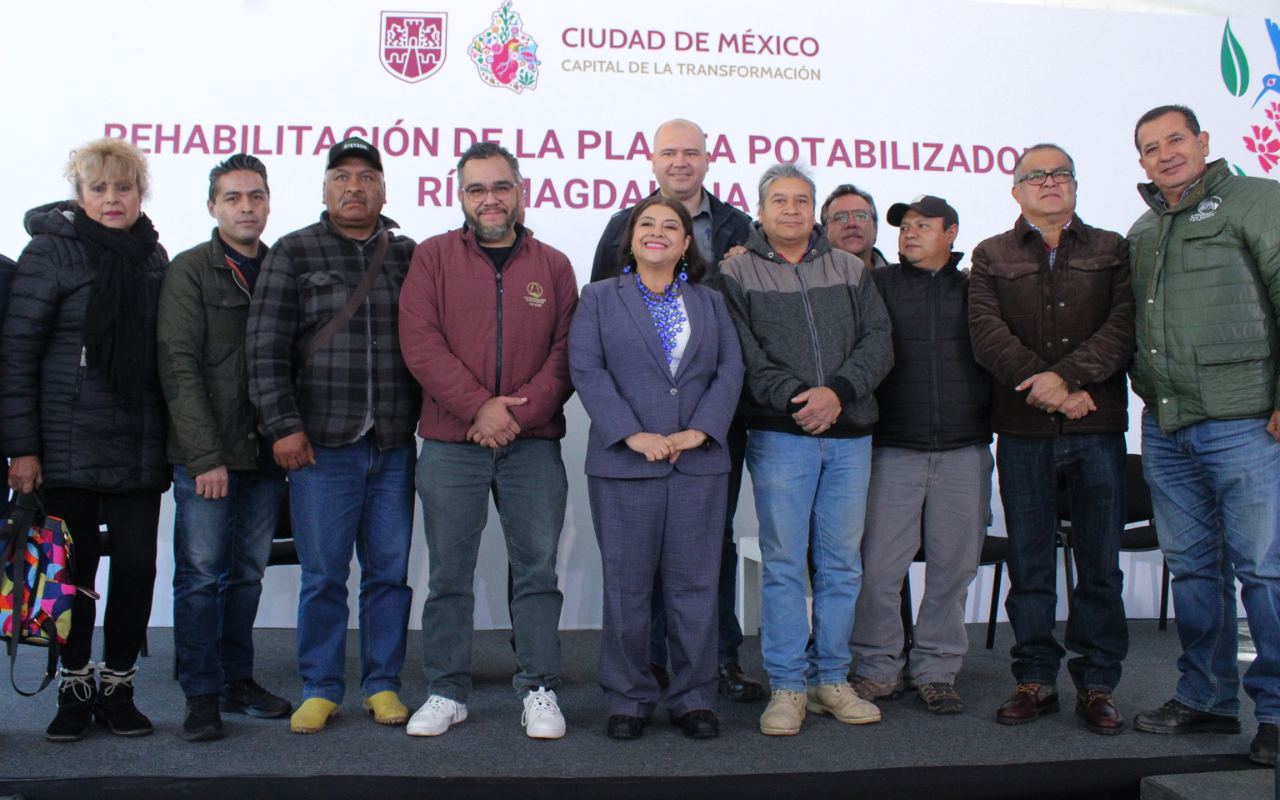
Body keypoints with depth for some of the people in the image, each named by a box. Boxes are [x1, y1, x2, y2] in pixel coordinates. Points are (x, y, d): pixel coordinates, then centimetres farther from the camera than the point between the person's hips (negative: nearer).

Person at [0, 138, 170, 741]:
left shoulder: (154, 257, 11)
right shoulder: (50, 251, -2)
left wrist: (173, 440, 9)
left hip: (139, 448, 3)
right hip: (68, 447, -3)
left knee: (138, 565, 2)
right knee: (76, 567, 5)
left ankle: (117, 687, 18)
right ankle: (75, 690, 21)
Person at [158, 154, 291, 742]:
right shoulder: (189, 271, -1)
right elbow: (179, 367, -8)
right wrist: (206, 456, -14)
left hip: (265, 452, 4)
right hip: (205, 454, -4)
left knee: (248, 571, 11)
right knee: (200, 573, 0)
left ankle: (238, 681, 22)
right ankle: (202, 696, 9)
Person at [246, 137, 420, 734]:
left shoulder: (408, 255, 12)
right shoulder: (293, 253, 6)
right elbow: (266, 348, 1)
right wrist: (283, 425, -6)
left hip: (394, 444, 2)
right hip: (321, 444, -2)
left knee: (390, 570, 7)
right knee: (323, 574, 3)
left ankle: (382, 684, 20)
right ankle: (319, 690, 17)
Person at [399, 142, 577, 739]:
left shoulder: (553, 266, 10)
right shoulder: (432, 257, 7)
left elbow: (567, 353, 3)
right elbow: (419, 343, -4)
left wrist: (520, 411, -11)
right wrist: (479, 405, -13)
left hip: (533, 445, 1)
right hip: (449, 444, 0)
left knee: (537, 570, 4)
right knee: (449, 573, 6)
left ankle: (539, 692, 14)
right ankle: (447, 692, 19)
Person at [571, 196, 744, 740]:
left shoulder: (710, 302, 17)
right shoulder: (599, 298, 10)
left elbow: (730, 370, 6)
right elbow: (587, 370, -3)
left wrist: (699, 431, -10)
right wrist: (631, 435, -14)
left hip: (699, 462, 2)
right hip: (625, 461, -2)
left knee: (695, 583, 4)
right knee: (626, 586, 3)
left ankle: (694, 698, 16)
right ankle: (629, 699, 15)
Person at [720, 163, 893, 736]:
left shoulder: (851, 271, 14)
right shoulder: (736, 273, 5)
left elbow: (878, 343, 5)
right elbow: (743, 355, -5)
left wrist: (837, 391, -12)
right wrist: (794, 398, -16)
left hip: (849, 435, 3)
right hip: (779, 435, -3)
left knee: (841, 562, 8)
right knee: (783, 562, -1)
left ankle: (831, 678, 20)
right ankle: (787, 687, 8)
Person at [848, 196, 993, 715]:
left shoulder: (975, 289, 12)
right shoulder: (879, 285, 8)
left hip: (964, 452, 2)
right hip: (893, 450, -1)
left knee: (954, 565, 5)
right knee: (878, 565, -3)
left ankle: (936, 671, 19)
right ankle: (879, 668, 13)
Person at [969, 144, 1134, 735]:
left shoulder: (1112, 250, 13)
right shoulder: (991, 257, 12)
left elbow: (1124, 327, -2)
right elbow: (987, 335, -2)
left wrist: (1066, 376, -16)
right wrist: (1044, 387, -14)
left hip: (1098, 425, 0)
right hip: (1023, 428, 0)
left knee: (1100, 563, 3)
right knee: (1028, 563, 4)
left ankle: (1096, 684, 14)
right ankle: (1036, 679, 15)